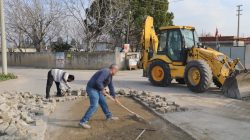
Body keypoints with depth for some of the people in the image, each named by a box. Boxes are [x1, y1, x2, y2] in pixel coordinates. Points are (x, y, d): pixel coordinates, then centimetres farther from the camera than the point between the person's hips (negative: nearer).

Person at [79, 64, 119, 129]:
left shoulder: (110, 75, 12)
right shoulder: (105, 72, -20)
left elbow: (111, 86, 20)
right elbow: (98, 82, -31)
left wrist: (114, 96, 24)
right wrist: (102, 89, -16)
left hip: (97, 89, 10)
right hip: (92, 89, -10)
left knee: (103, 102, 19)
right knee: (94, 106, -17)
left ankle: (109, 116, 38)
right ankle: (82, 122, -15)